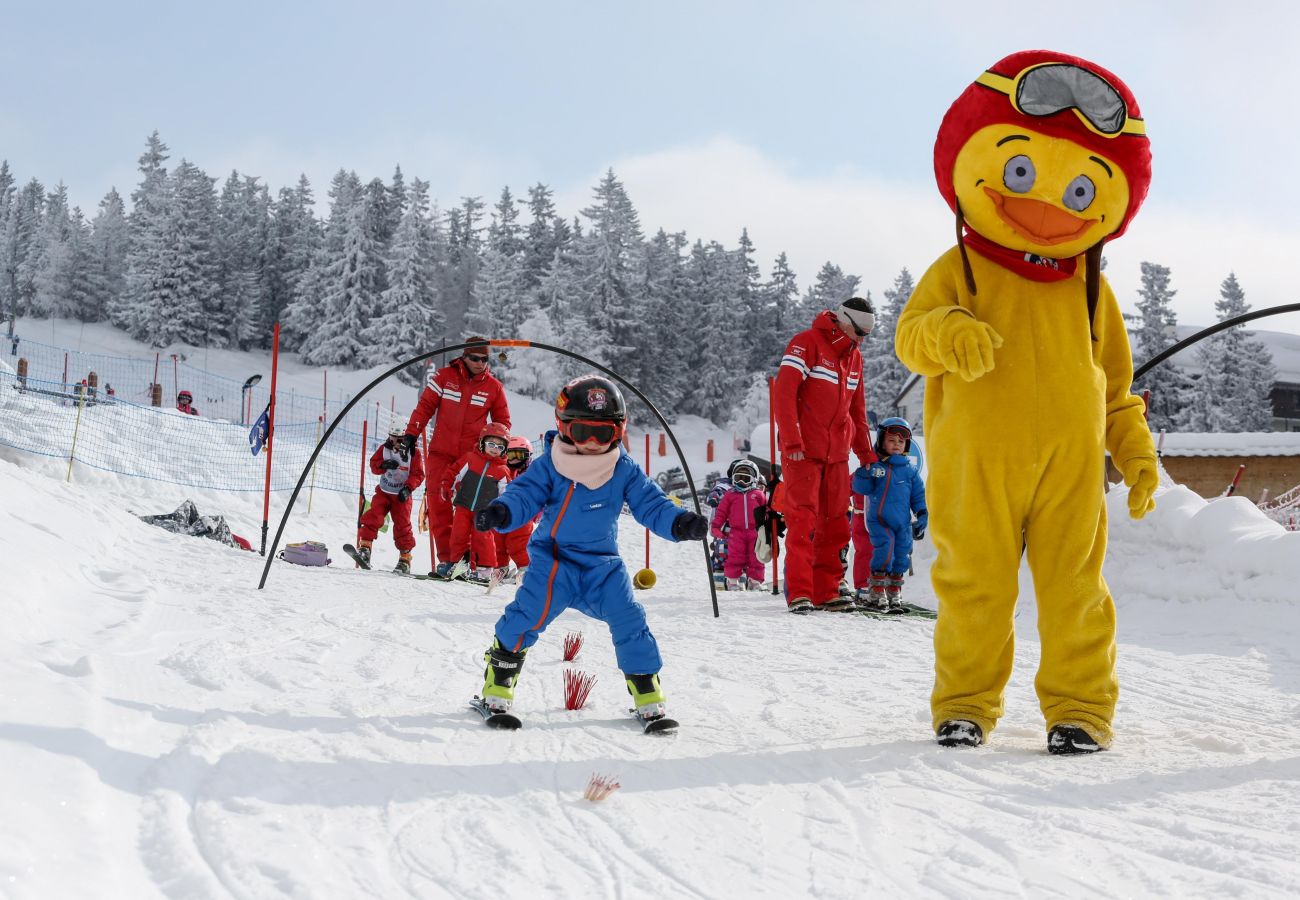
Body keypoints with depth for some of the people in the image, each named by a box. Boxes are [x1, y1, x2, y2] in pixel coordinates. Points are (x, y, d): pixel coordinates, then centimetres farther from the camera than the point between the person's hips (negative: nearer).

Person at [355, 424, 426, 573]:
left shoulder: (413, 453, -9)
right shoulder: (384, 449, -1)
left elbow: (418, 474, -9)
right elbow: (373, 464, 0)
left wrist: (408, 488, -23)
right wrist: (383, 465, -22)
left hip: (401, 496, -2)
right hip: (383, 492, 2)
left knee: (402, 525, -4)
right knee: (373, 516, -17)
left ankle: (405, 558, 7)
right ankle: (365, 546, -13)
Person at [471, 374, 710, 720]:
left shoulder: (625, 471, -2)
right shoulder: (549, 466, -9)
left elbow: (651, 505, -2)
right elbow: (524, 494, -14)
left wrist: (680, 523, -21)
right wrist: (500, 512, -36)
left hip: (602, 563, 2)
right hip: (553, 560, -2)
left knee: (628, 618, -8)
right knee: (527, 613, -18)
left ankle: (647, 694, 8)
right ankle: (497, 689, -2)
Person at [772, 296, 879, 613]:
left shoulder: (854, 357, 16)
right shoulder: (807, 343, -7)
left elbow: (857, 408, 25)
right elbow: (784, 393, -15)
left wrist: (865, 451, 22)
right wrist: (792, 442, -21)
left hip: (837, 454, 7)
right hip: (802, 452, -7)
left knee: (834, 524, 7)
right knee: (803, 521, -9)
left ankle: (825, 592, 12)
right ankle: (799, 593, -9)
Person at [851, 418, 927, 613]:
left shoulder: (910, 471, 9)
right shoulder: (874, 466, 1)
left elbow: (918, 495, 13)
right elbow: (861, 487, -4)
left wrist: (921, 516, 4)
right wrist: (865, 470, -21)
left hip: (903, 523, 4)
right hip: (878, 520, -4)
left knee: (901, 558, 4)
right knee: (885, 546, -21)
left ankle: (894, 596, 20)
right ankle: (876, 594, -13)